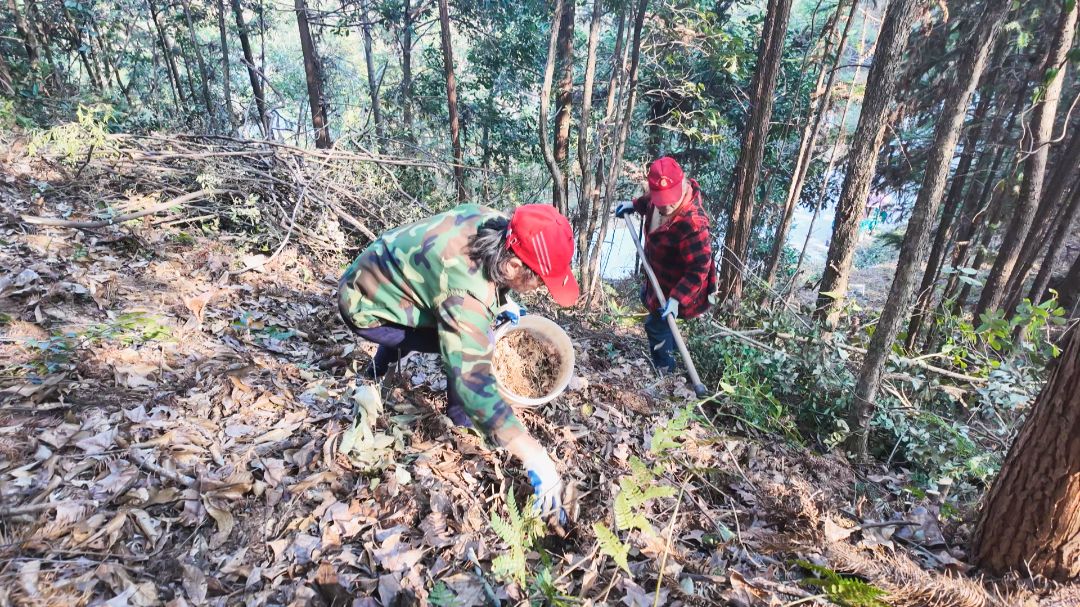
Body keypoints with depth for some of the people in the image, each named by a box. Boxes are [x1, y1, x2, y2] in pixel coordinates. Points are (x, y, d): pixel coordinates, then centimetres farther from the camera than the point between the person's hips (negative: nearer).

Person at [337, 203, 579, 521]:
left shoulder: (492, 223, -16)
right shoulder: (464, 293, -40)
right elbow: (474, 383, -43)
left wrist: (502, 302, 2)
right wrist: (536, 459, -41)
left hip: (383, 277, 8)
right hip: (364, 307, -8)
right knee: (473, 346, -19)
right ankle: (461, 417, 5)